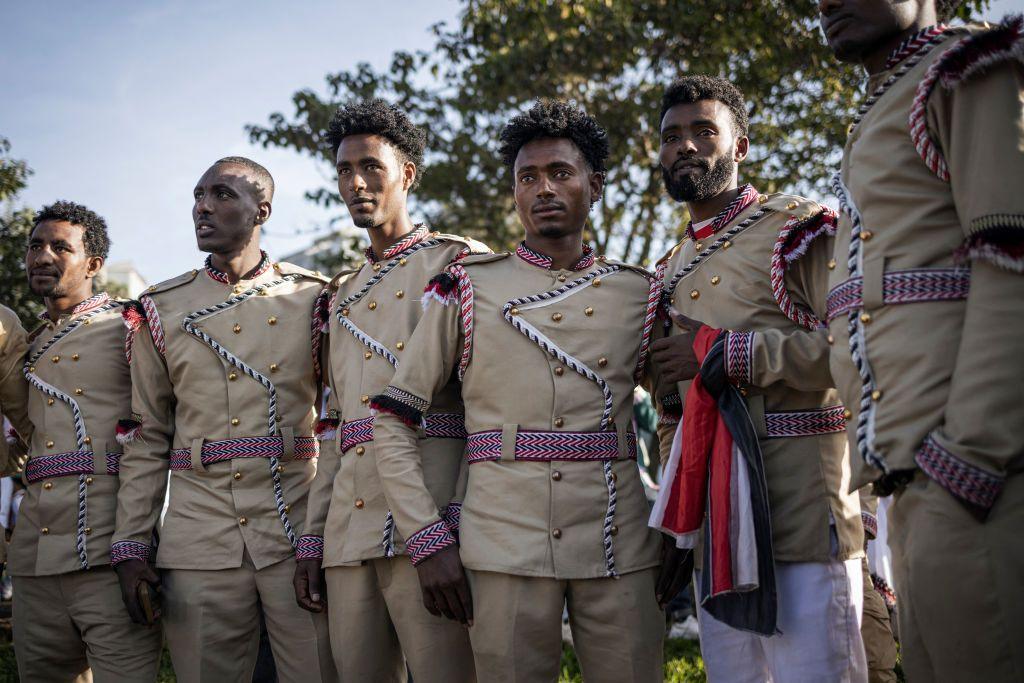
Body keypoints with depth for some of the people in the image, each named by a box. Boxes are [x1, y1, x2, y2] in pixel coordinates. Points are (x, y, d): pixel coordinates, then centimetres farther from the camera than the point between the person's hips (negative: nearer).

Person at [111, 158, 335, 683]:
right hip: (199, 544, 1)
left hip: (303, 537, -1)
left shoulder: (313, 297, 6)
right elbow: (146, 439, 10)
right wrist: (130, 546, 3)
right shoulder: (162, 309, 10)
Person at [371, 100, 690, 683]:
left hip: (621, 550, 2)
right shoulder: (468, 290, 6)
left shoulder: (639, 295, 10)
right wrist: (431, 540, -3)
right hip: (506, 549, -1)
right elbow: (394, 421, 4)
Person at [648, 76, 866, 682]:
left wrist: (724, 351, -15)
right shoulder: (671, 271, 20)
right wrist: (671, 527, 18)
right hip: (713, 528, 7)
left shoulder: (800, 227, -1)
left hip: (802, 514, -6)